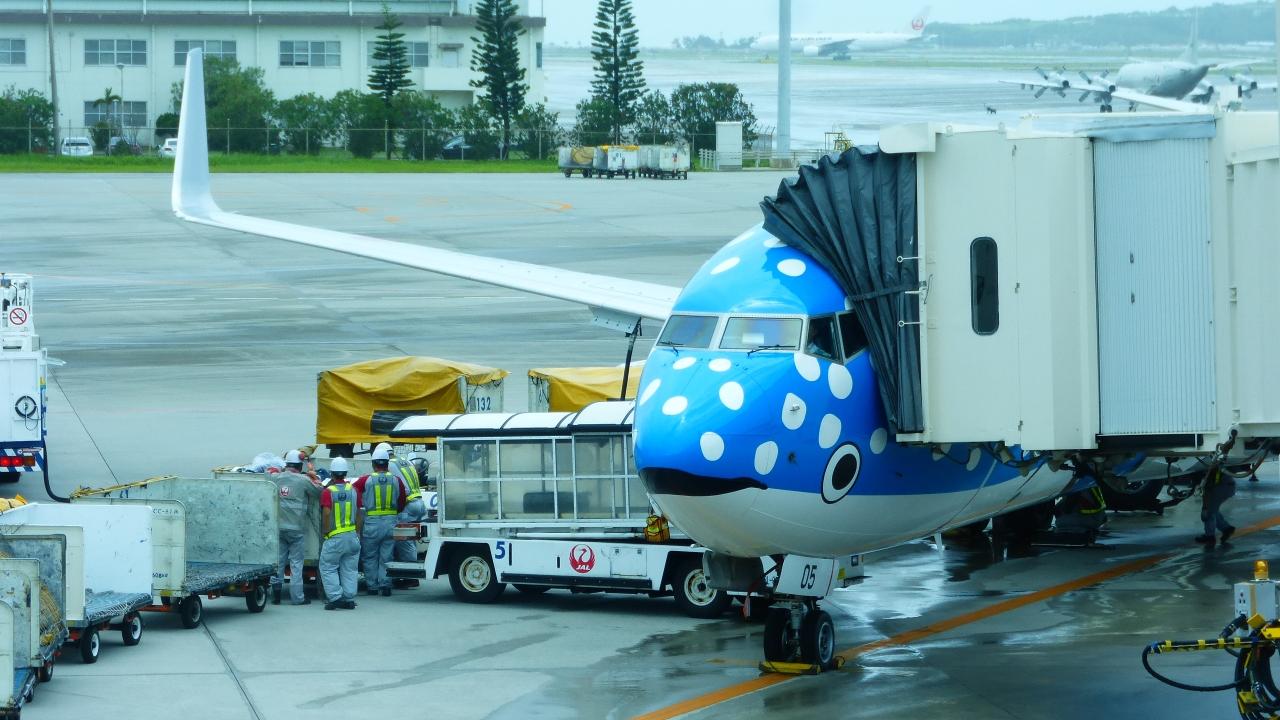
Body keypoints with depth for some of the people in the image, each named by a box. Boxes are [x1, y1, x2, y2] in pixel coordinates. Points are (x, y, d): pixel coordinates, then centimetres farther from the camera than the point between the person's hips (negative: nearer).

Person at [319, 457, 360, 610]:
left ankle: (335, 597, -4)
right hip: (352, 536, 5)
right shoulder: (352, 490, 3)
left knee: (328, 568, 6)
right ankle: (349, 599, 10)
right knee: (349, 569, 11)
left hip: (334, 537, -4)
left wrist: (325, 533, -6)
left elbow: (326, 514, -17)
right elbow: (358, 513, 8)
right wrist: (358, 532, 16)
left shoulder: (328, 491, -11)